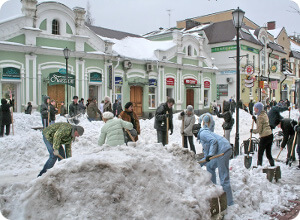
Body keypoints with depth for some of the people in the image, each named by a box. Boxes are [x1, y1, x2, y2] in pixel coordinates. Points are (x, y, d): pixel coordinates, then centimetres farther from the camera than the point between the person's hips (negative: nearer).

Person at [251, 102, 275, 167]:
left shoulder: (260, 116, -13)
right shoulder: (265, 114, 12)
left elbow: (259, 130, -13)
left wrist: (252, 130, 4)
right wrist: (255, 120, 10)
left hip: (265, 137, -9)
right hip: (270, 135, 9)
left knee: (260, 154, 0)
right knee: (268, 154, 16)